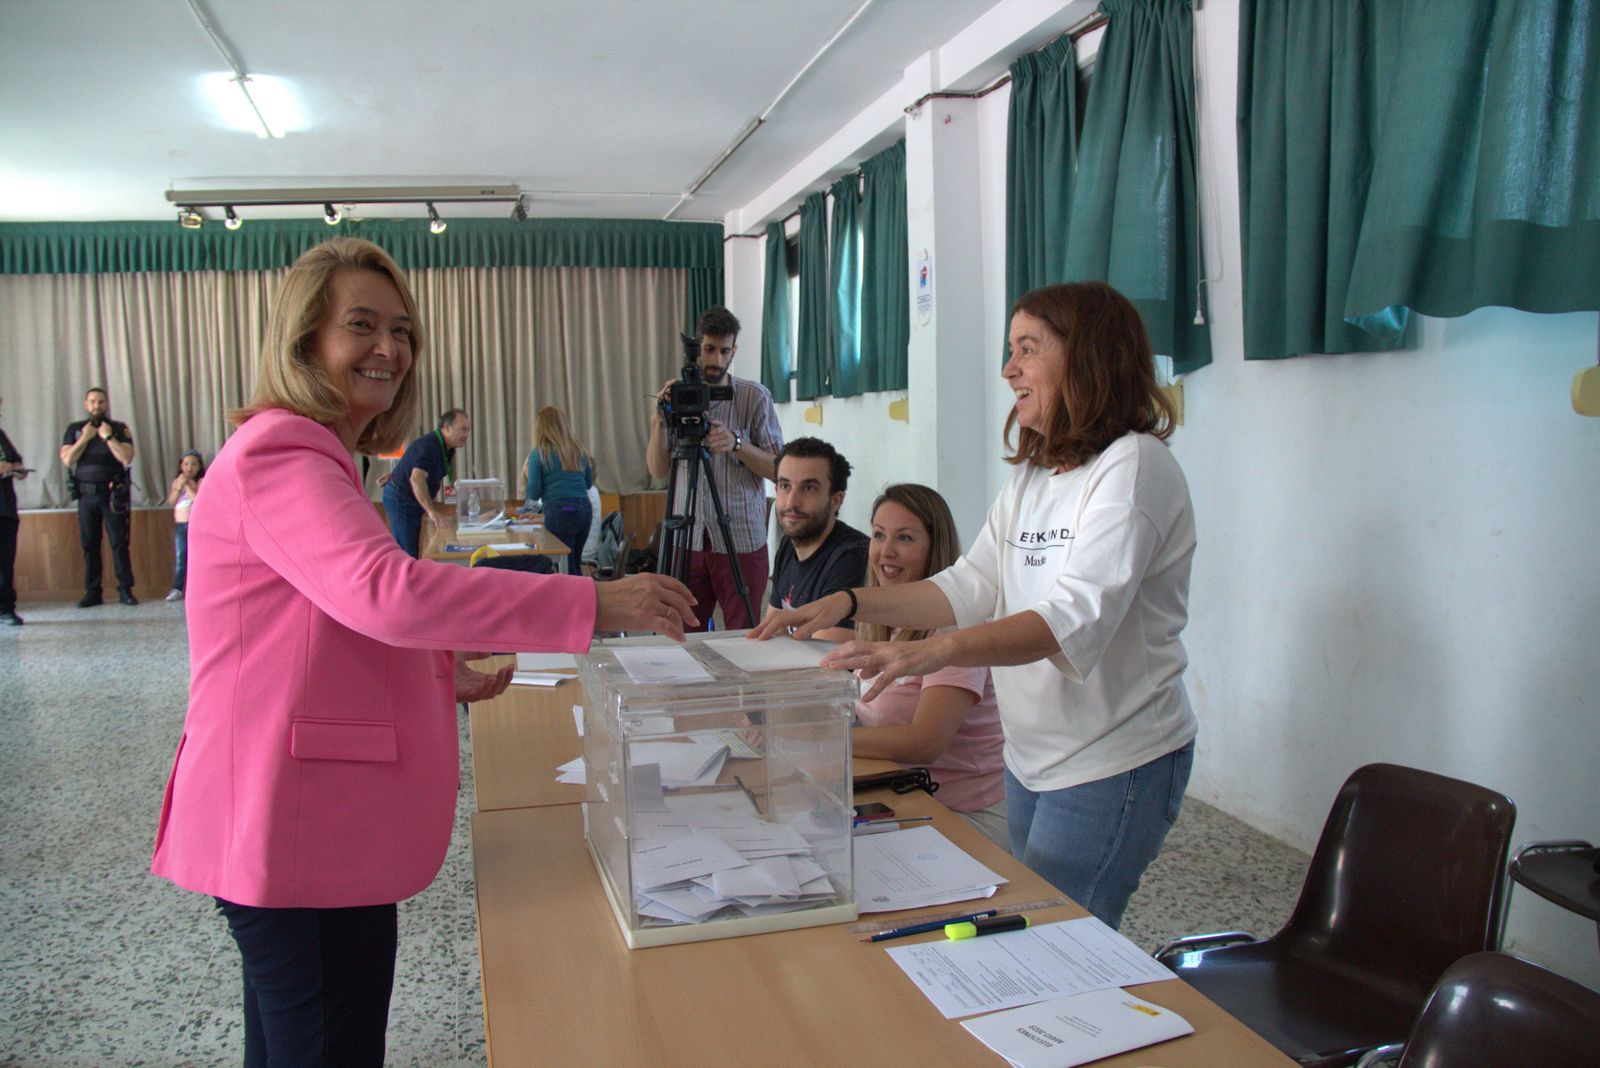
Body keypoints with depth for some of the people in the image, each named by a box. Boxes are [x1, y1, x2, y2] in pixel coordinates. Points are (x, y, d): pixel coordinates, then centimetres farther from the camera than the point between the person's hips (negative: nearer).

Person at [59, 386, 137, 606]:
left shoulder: (120, 429, 5)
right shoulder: (75, 429, 11)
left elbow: (127, 458, -9)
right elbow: (67, 460, -1)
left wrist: (108, 437, -11)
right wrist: (85, 438, -6)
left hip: (113, 494, -2)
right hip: (86, 494, 2)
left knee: (119, 543, -4)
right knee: (89, 545, 4)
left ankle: (125, 590, 0)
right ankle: (92, 592, 9)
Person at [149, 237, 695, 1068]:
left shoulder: (312, 455, 18)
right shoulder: (279, 454, -17)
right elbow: (384, 589, -35)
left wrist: (444, 672, 9)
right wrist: (594, 603, -35)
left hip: (307, 819, 11)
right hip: (299, 825, -11)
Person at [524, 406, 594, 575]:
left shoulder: (539, 453, -3)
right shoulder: (578, 449, 12)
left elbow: (533, 493, -5)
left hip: (559, 512, -5)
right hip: (585, 509, 5)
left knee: (566, 567, 0)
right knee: (576, 563, 17)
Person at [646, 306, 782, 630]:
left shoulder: (755, 396, 0)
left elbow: (778, 468, -3)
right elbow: (658, 470, 4)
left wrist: (736, 443, -19)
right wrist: (658, 421, -11)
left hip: (740, 541, -2)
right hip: (687, 540, 3)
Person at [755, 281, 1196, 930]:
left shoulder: (1133, 467, -17)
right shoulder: (1031, 475, 10)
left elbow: (1077, 619, -30)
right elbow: (971, 586, 5)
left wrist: (932, 654, -42)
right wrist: (850, 603, -8)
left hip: (1112, 767, -8)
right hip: (1031, 756, 8)